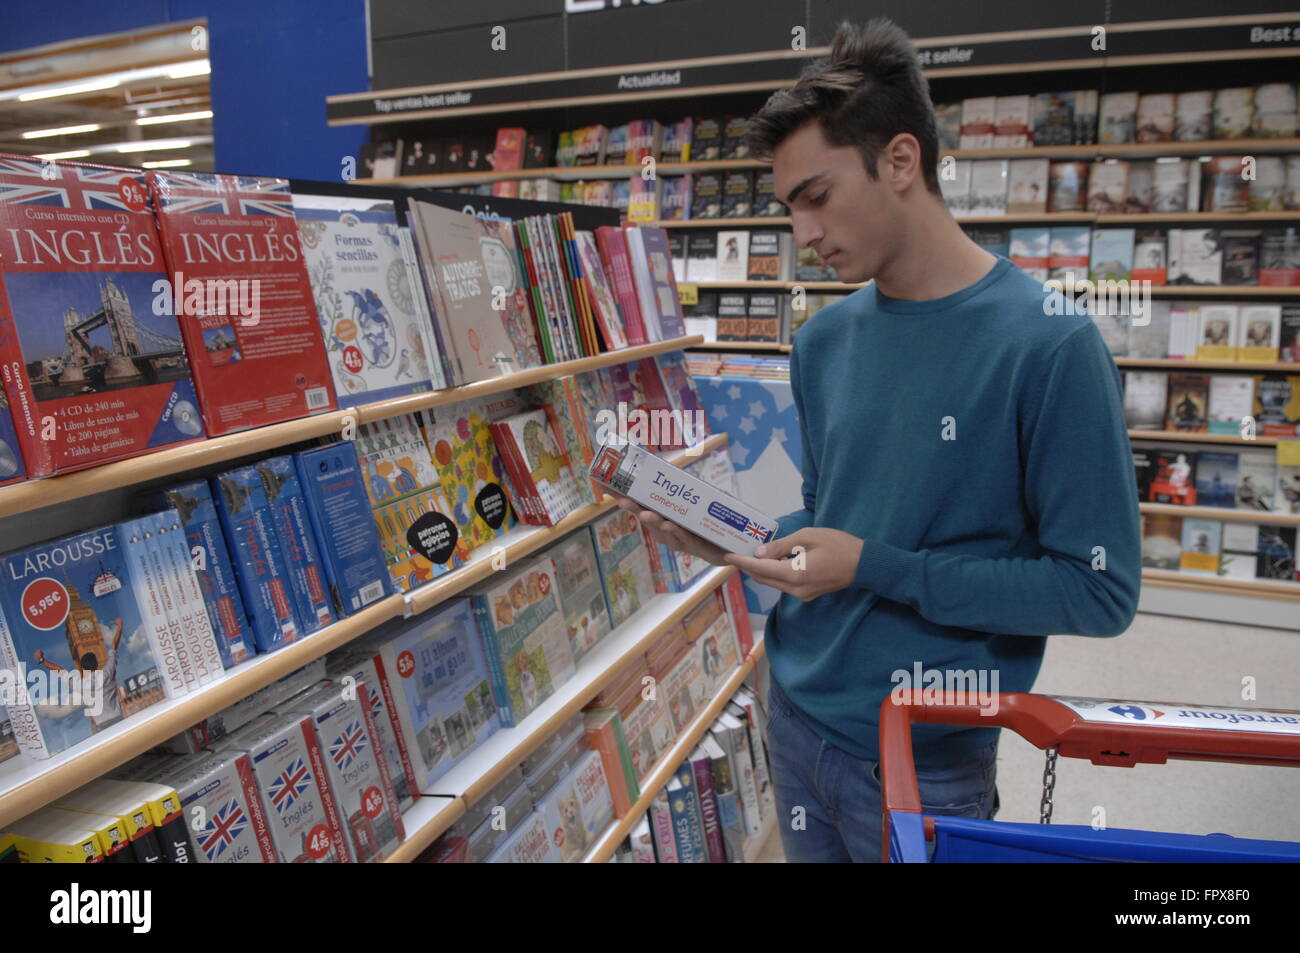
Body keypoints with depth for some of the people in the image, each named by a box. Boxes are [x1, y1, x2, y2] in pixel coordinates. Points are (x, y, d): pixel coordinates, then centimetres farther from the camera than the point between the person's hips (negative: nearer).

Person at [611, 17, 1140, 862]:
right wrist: (727, 538, -7)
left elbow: (1100, 590, -17)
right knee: (807, 851, 24)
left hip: (927, 761, -5)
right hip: (797, 717, 6)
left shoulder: (1048, 345, -18)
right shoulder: (824, 341, 2)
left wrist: (875, 569, -22)